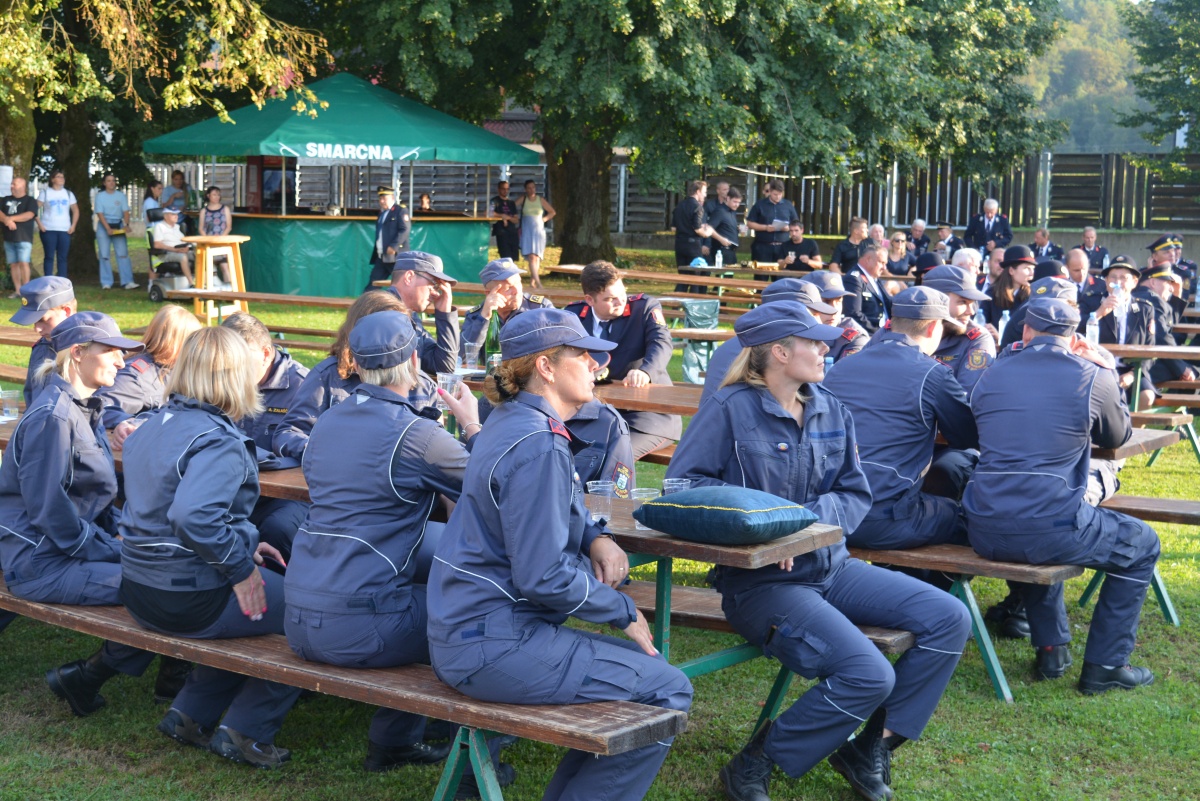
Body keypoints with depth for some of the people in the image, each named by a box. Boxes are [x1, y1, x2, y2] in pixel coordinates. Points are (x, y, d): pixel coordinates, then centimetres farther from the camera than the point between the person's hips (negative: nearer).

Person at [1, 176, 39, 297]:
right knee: (13, 264, 3)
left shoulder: (30, 201, 2)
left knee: (23, 263, -15)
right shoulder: (5, 200, 15)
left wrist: (10, 218, -14)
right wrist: (6, 220, -17)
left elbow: (29, 215, -13)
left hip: (24, 238, -5)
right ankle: (17, 291, 6)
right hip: (9, 238, 5)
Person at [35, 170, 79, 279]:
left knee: (62, 258, 2)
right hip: (48, 230, -3)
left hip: (65, 230, 3)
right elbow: (35, 209, 0)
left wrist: (73, 225, 4)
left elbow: (75, 210, 16)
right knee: (49, 257, -3)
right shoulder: (45, 192, 3)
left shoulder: (68, 193, 12)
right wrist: (39, 224, -10)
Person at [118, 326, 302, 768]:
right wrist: (240, 566, -22)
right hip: (191, 601, -9)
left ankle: (190, 714, 27)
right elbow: (192, 516, -36)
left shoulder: (153, 425, 8)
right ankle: (245, 730, 10)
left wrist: (241, 548, 15)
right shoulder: (220, 442, -21)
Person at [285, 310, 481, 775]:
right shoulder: (416, 435, -12)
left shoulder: (326, 424, 11)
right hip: (358, 627, -8)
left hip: (299, 623, 8)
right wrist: (472, 425, 9)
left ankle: (394, 741, 33)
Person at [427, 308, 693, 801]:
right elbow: (543, 576, -23)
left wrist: (596, 538, 5)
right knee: (668, 691, -6)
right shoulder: (538, 447, -20)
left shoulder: (510, 423, 11)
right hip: (493, 644, -10)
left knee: (650, 673, 18)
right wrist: (624, 612, -9)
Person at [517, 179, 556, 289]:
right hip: (527, 231, -2)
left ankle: (532, 281, 16)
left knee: (536, 257, 2)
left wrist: (544, 219, 4)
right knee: (531, 256, -15)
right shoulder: (522, 199, 2)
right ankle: (537, 282, -23)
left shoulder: (541, 200, 7)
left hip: (539, 231, 2)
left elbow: (552, 212, 17)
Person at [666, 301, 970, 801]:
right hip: (760, 579, -7)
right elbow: (684, 481, -15)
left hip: (830, 566, 8)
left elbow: (855, 493, 8)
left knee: (948, 620, -6)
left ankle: (872, 747, 6)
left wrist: (809, 518, -14)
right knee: (869, 675, -25)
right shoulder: (731, 409, -9)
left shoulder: (830, 411, 9)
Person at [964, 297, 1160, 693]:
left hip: (984, 533, 5)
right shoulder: (1092, 377, 1)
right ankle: (1104, 665, 20)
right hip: (1050, 531, -5)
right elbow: (1117, 436, 19)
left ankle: (1051, 650, 36)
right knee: (1142, 545, 22)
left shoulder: (992, 374, 12)